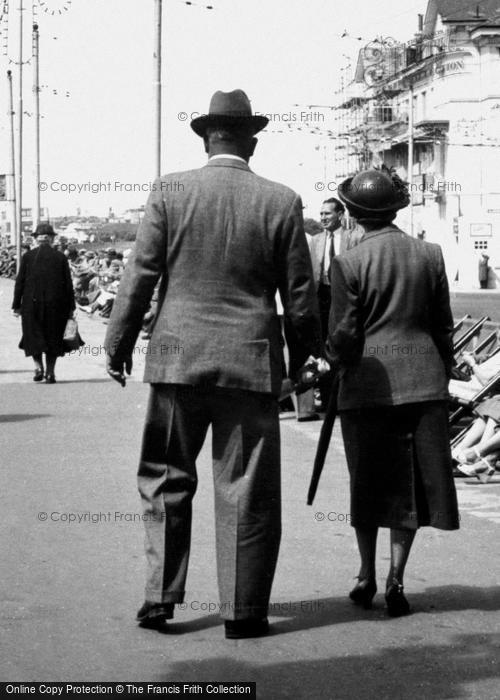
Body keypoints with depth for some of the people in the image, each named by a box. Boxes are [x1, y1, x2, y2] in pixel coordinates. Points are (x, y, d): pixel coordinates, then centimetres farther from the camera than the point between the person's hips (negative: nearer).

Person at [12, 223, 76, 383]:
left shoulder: (28, 256, -1)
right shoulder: (61, 257, 0)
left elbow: (20, 282, -2)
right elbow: (68, 284, 1)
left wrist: (17, 305, 4)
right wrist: (71, 306, 7)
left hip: (32, 303, -1)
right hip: (56, 304, 1)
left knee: (34, 336, 9)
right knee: (53, 338, 9)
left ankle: (38, 367, -7)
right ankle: (50, 372, 7)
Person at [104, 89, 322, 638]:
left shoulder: (170, 191, -3)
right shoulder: (282, 203, -2)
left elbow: (139, 277, -2)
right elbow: (299, 294, 1)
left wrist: (118, 344, 8)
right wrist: (313, 345, 18)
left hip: (177, 359, 1)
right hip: (250, 363, 0)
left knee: (165, 481, 12)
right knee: (247, 491, 6)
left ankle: (160, 597, 11)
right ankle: (242, 611, 9)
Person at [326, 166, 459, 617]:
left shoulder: (349, 263, -7)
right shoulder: (430, 256, 3)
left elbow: (343, 332, -7)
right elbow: (443, 326, 8)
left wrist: (334, 361, 14)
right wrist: (443, 376, 18)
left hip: (368, 382, -2)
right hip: (423, 382, 2)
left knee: (368, 483, 12)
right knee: (413, 482, 5)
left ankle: (367, 575, 21)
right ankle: (395, 579, 0)